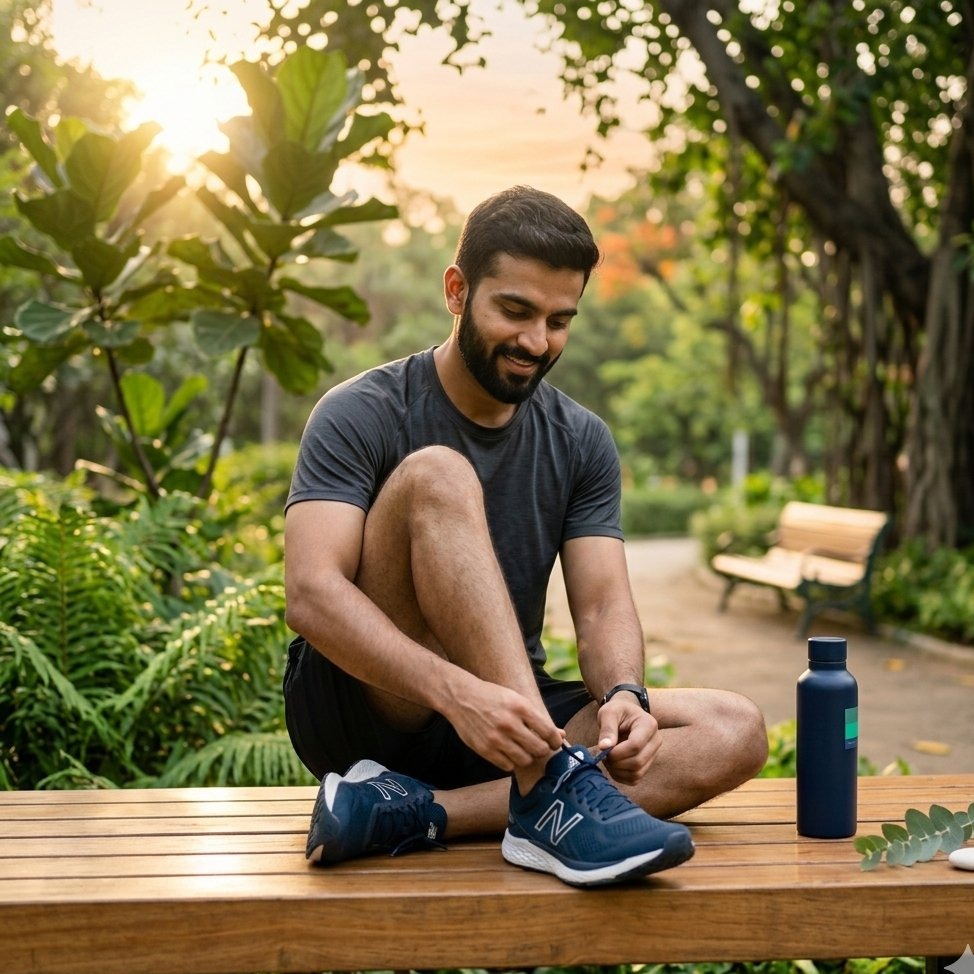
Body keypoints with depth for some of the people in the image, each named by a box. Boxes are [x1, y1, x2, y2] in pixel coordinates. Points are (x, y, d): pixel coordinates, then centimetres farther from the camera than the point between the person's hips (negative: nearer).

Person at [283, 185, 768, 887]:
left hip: (504, 724, 5)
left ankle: (411, 812, -28)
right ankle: (551, 790, -38)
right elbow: (311, 594, -23)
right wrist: (457, 692, -38)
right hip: (363, 704, -5)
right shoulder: (361, 415, -8)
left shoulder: (581, 442, 7)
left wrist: (624, 695, -25)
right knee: (438, 478, -26)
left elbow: (604, 605, -2)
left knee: (734, 733, -17)